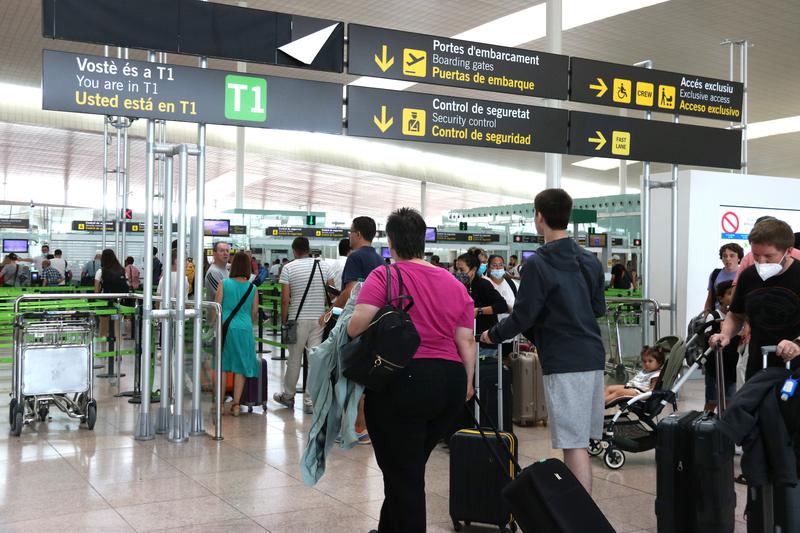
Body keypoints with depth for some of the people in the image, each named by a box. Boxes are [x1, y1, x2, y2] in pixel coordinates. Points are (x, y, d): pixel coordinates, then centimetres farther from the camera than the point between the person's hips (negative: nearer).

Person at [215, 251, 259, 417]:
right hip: (245, 329, 1)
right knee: (241, 368, 6)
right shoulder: (252, 288, 2)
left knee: (222, 367, 8)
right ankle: (236, 404, 6)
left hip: (226, 327, -1)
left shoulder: (224, 283, -3)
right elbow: (254, 313, 9)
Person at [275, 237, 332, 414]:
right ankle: (310, 401, 5)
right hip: (319, 319, 2)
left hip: (298, 319, -2)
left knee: (294, 359, 11)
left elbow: (285, 299, -7)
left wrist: (284, 320, 3)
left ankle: (288, 396, 26)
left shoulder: (288, 268, -4)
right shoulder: (324, 266, 4)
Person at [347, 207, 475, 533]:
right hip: (451, 385, 6)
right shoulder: (455, 284, 11)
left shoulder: (383, 276, -6)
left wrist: (347, 333, 5)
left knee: (402, 477, 6)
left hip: (402, 382, -6)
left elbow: (358, 324, -17)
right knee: (411, 470, 22)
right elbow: (466, 340, 9)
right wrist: (467, 382, 19)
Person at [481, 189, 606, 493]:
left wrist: (492, 336, 6)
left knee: (573, 443, -6)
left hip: (564, 361, -8)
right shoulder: (590, 260, 11)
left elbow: (522, 318, -11)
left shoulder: (537, 264, -12)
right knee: (579, 440, 15)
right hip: (593, 356, 8)